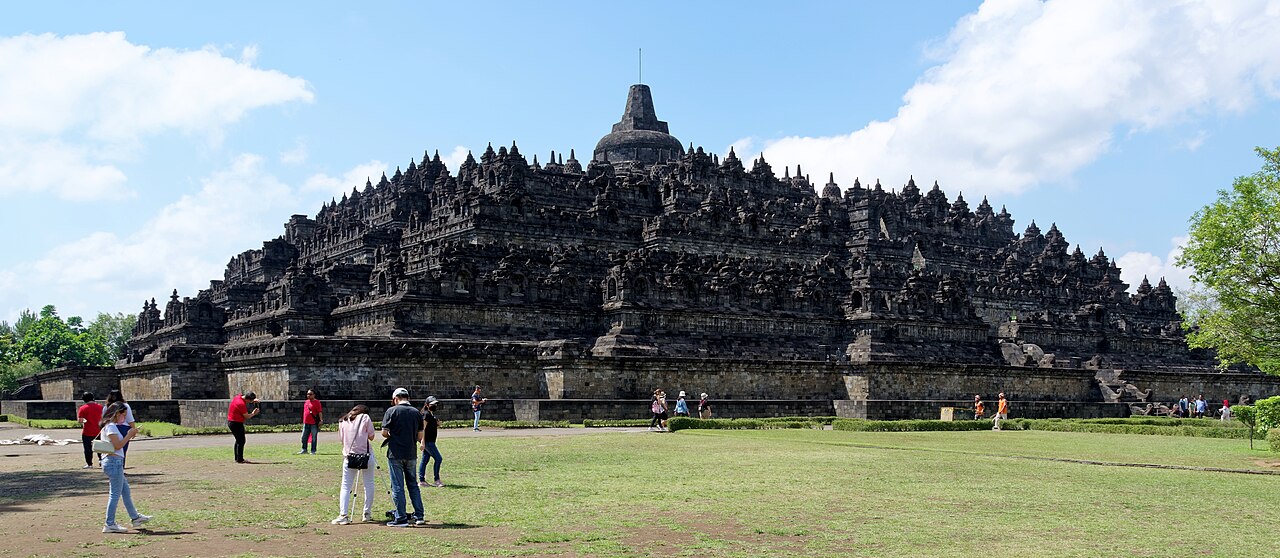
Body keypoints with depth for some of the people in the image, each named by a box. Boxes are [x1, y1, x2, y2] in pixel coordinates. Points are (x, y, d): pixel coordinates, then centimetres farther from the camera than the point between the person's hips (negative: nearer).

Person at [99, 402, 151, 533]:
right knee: (115, 494, -6)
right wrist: (129, 435, -10)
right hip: (114, 461, -11)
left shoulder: (109, 426, 17)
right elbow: (118, 445, -18)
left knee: (126, 490, 17)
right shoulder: (111, 427, -12)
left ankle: (135, 517, 26)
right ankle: (110, 525, -3)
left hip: (111, 462, 11)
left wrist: (129, 435, 11)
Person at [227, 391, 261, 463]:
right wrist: (254, 413, 1)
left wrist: (254, 400, 10)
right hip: (237, 423, -10)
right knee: (241, 441, -5)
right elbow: (247, 416, -17)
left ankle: (237, 458, 23)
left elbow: (244, 400, 27)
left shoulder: (239, 396, 2)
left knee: (238, 440, 18)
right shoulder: (241, 404, -24)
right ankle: (240, 459, -5)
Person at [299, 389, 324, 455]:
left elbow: (320, 412, -13)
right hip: (306, 423, 7)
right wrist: (303, 421, 23)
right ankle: (304, 450, 22)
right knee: (304, 437, 10)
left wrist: (321, 420, -23)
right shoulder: (306, 402, 16)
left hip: (314, 423, -7)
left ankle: (313, 451, 7)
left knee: (314, 437, 0)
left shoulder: (316, 402, -6)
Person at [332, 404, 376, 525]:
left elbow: (342, 438, 13)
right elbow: (371, 436, 3)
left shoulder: (343, 421, 13)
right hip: (366, 456, -2)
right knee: (369, 484, 10)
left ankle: (343, 515, -9)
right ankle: (367, 513, 13)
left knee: (346, 487, 4)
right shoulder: (365, 418, 4)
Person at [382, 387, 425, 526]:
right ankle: (419, 516, 14)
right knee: (413, 485, 15)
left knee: (397, 486, 2)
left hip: (395, 454, -4)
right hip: (411, 454, 4)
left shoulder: (392, 411, -7)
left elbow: (384, 432, -9)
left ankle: (401, 519, 3)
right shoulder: (417, 412, 6)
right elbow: (420, 436, 8)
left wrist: (391, 437, 11)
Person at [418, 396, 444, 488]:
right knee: (438, 458, -8)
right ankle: (437, 480, -3)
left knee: (425, 460, 10)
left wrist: (438, 424, 5)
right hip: (427, 441, -10)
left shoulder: (432, 414, 15)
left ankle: (421, 480, 14)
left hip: (430, 441, 10)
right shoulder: (426, 414, -13)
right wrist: (423, 442, -23)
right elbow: (423, 428, -18)